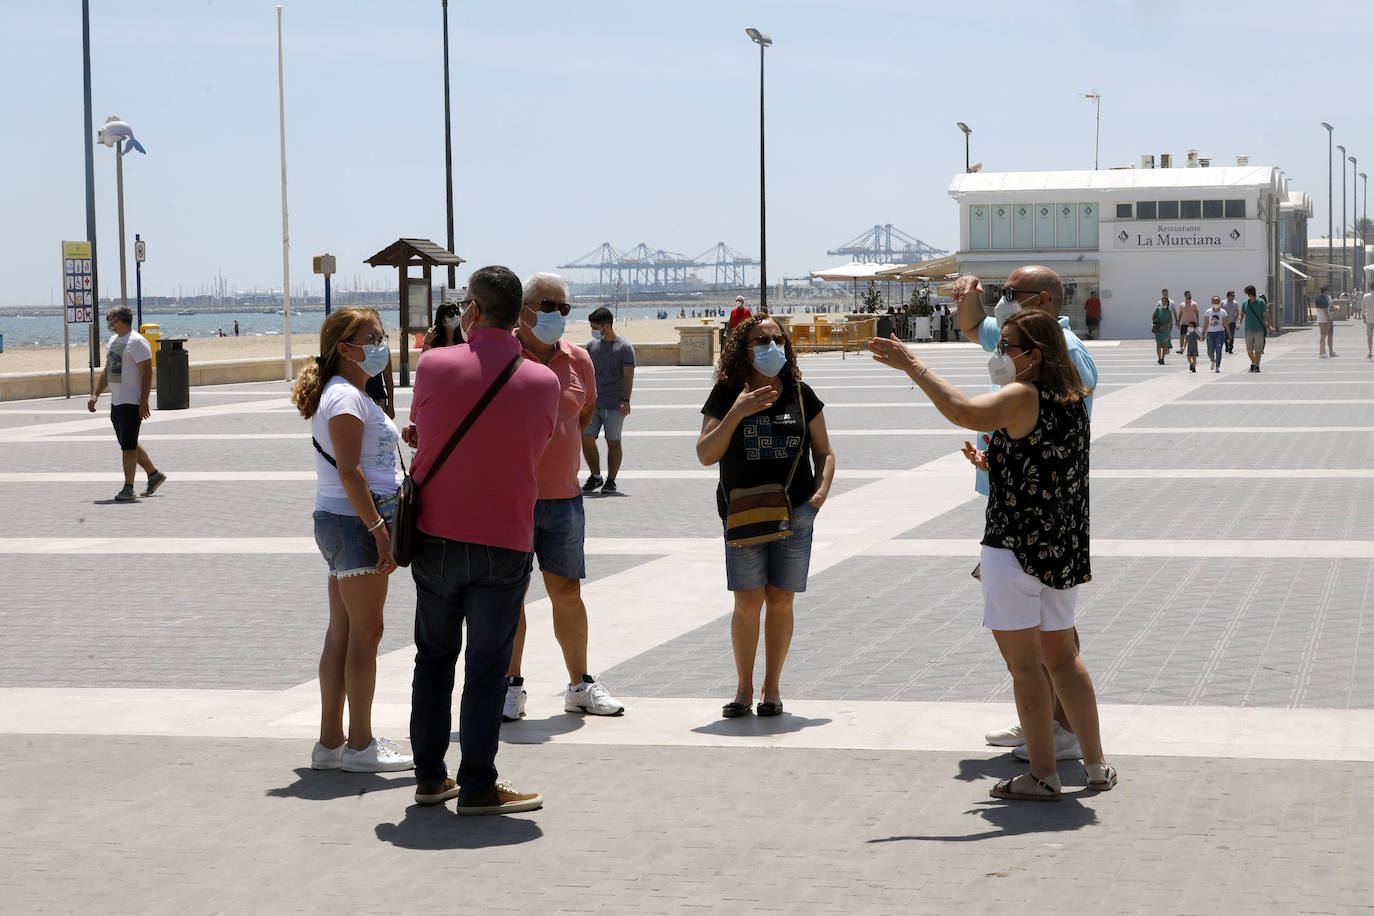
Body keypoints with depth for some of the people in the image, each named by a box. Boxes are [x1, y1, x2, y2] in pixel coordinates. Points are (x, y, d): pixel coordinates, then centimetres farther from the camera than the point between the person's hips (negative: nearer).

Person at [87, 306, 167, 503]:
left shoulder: (137, 342, -14)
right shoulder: (113, 341, 15)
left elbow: (147, 372, -17)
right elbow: (106, 371, 23)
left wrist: (144, 402, -22)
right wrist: (95, 394, 14)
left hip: (132, 402, -10)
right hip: (116, 402, 10)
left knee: (128, 445, -10)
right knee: (128, 444, 15)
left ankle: (128, 490, -9)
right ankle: (154, 475, 28)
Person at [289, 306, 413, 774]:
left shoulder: (349, 394, 18)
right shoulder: (346, 397, -13)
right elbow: (349, 472, -20)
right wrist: (379, 528, -21)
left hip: (341, 522, 10)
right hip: (355, 522, -10)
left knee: (341, 632, 11)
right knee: (365, 632, -4)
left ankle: (331, 742, 16)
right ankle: (360, 745, 1)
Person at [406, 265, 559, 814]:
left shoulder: (434, 365, -6)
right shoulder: (542, 381, -4)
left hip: (435, 539, 1)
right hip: (504, 544, -1)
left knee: (434, 659, 15)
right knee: (486, 667, 4)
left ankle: (430, 777, 21)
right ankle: (477, 786, 5)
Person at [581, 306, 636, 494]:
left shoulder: (624, 347, -3)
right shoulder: (591, 345, 12)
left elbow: (628, 376, -7)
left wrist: (625, 401, -16)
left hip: (614, 405, -5)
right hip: (592, 403, 5)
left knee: (613, 442, 0)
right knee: (586, 438, -4)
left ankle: (611, 480, 9)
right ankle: (595, 477, 10)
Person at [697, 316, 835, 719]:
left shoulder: (801, 395, 6)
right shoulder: (726, 396, 1)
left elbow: (824, 452, 13)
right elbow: (705, 455, -7)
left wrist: (821, 490, -5)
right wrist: (737, 413, -17)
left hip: (795, 514, 2)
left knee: (781, 600, 3)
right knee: (747, 602, -5)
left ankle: (772, 687, 15)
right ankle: (744, 687, 10)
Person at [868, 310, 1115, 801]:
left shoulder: (1022, 398, -16)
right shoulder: (1072, 401, 11)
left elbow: (964, 412, -33)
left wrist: (913, 366, -27)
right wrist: (997, 465, 19)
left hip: (1016, 547, -9)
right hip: (1063, 549, 9)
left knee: (1024, 663, 0)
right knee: (1062, 656, 18)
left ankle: (1043, 774, 4)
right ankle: (1095, 765, 21)